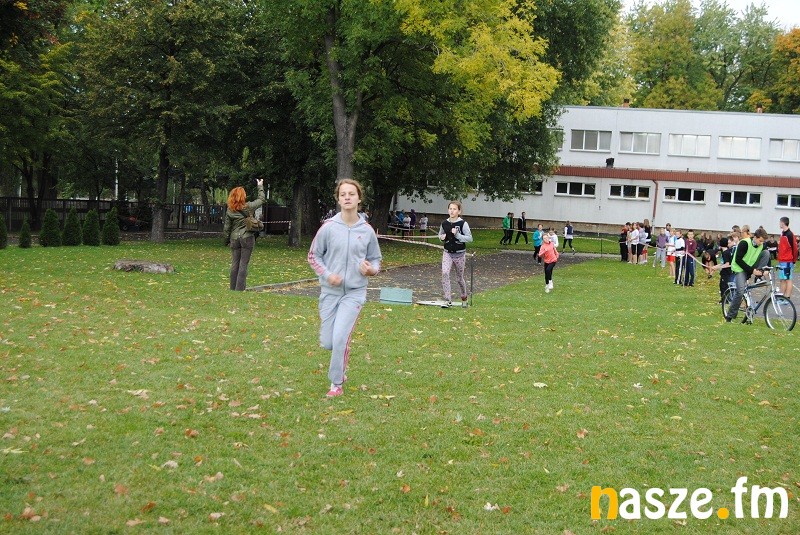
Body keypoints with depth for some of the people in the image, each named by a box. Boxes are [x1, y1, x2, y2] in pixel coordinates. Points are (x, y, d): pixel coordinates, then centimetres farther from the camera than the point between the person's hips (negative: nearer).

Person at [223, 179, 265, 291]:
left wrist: (227, 241, 16)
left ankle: (233, 287, 13)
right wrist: (260, 186, 21)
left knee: (235, 263, 10)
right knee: (244, 264, -1)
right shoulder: (248, 207, -7)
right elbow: (262, 199, 8)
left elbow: (226, 227, 4)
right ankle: (240, 288, -3)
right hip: (247, 238, -3)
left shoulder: (230, 210, -1)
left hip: (235, 239, 3)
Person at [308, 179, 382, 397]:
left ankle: (336, 383, 3)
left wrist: (371, 269, -12)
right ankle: (340, 367, 36)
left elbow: (376, 260, 11)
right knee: (327, 343, 2)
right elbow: (313, 255, 4)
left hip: (355, 292, -1)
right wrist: (326, 274, -12)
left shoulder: (367, 231, -1)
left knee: (340, 338, -15)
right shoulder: (328, 227, -5)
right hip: (330, 291, 1)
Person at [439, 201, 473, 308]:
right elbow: (440, 234, 18)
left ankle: (464, 297, 38)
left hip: (460, 254, -2)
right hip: (447, 253, 2)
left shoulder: (463, 224, -11)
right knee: (445, 273, -20)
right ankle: (448, 300, -18)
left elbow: (469, 238, -13)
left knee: (459, 278, 10)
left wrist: (457, 235, -24)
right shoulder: (444, 223, 0)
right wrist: (442, 237, -5)